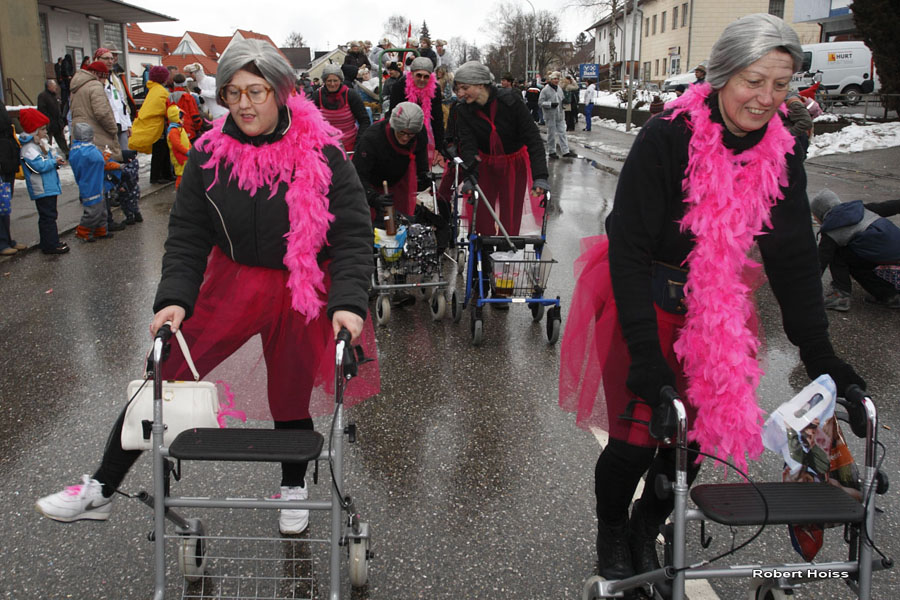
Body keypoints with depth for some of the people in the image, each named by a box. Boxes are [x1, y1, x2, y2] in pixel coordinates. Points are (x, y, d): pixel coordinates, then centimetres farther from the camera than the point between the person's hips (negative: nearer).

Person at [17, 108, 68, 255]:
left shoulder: (41, 144, 16)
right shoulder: (28, 148, -16)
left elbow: (48, 160, 24)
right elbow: (39, 166, -24)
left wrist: (56, 160, 2)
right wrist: (54, 161, -14)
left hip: (49, 186, 10)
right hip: (42, 189, -10)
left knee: (49, 215, 16)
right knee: (48, 216, -8)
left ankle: (51, 241, 24)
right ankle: (51, 245, -5)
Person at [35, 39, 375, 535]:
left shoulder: (321, 153, -13)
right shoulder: (209, 154, -4)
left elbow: (354, 235, -12)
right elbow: (187, 234, 0)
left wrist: (348, 302, -25)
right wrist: (174, 297, -14)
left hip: (301, 294, -2)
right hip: (231, 284, 2)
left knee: (291, 398, 12)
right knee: (161, 379, -1)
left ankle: (293, 488, 41)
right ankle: (101, 490, 15)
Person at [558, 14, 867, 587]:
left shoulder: (782, 153, -6)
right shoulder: (667, 138, -21)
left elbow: (794, 256, -1)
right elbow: (629, 246, -22)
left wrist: (820, 354, -6)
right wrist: (645, 353, -27)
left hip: (714, 304, 5)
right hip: (640, 297, -4)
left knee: (699, 436, 3)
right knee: (636, 440, -6)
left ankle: (647, 529, 32)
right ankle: (611, 530, 27)